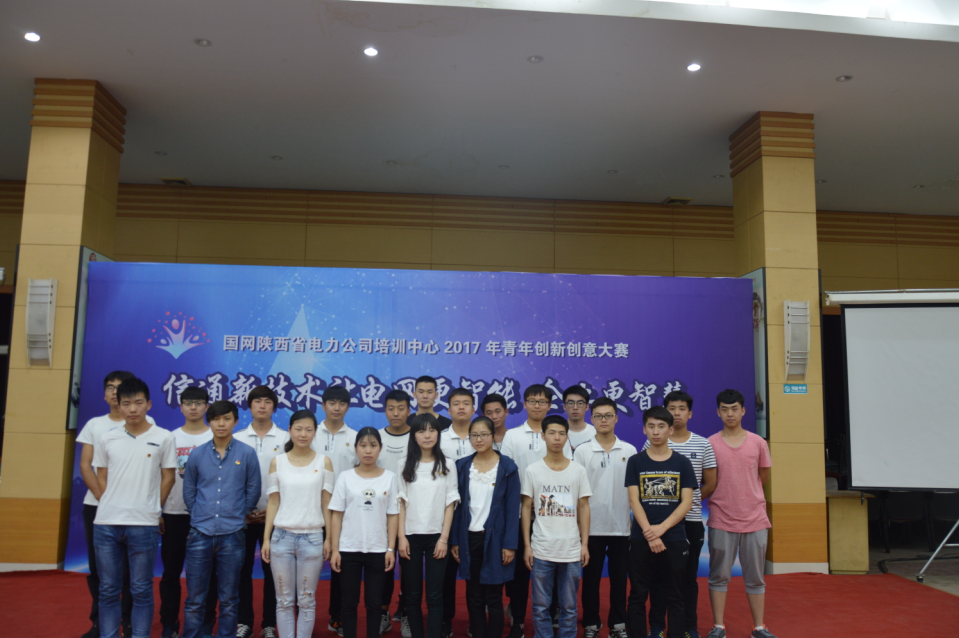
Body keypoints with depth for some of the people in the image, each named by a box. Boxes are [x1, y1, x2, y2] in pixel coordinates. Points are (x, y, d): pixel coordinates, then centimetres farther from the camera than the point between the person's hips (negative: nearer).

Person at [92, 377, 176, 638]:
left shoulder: (163, 438, -2)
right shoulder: (107, 439, 5)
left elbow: (167, 477, 2)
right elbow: (101, 477, 12)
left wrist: (152, 509, 2)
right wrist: (112, 507, 4)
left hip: (143, 525, -3)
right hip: (106, 523, 3)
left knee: (141, 590, 6)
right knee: (108, 589, 11)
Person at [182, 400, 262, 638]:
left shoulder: (247, 454, -3)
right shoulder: (197, 454, 2)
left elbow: (253, 491, 4)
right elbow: (189, 491, 11)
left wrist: (236, 516, 8)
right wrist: (201, 516, 10)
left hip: (232, 536, -1)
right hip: (200, 534, 1)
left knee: (229, 600, 8)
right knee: (195, 599, 8)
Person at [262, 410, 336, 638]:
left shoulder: (324, 462, 1)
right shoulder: (277, 462, 3)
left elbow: (327, 503, 2)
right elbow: (273, 502, 5)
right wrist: (266, 539, 1)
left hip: (312, 538, -1)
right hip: (282, 537, 1)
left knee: (307, 600, 7)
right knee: (284, 600, 7)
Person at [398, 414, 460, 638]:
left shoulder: (447, 465, 2)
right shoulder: (405, 465, 3)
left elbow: (450, 504, 0)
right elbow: (401, 503, 2)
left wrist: (444, 538, -7)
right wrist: (401, 537, -6)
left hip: (436, 536, -1)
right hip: (411, 536, 1)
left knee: (435, 594, -1)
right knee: (412, 594, 6)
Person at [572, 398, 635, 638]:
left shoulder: (630, 451, 2)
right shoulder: (582, 451, -3)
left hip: (621, 527, 1)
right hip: (591, 526, -1)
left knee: (619, 578, 10)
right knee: (591, 578, 8)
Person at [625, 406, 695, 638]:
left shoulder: (682, 463, 2)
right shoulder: (635, 462, 2)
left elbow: (686, 502, -3)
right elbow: (634, 501, -4)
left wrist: (661, 528, -14)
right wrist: (649, 533, -14)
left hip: (675, 539, 0)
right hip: (641, 539, 0)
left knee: (674, 597, 8)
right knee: (637, 597, 5)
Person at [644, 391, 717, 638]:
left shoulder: (702, 445, 3)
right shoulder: (653, 444, -1)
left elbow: (711, 483, 7)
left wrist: (690, 500, 4)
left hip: (691, 519, 1)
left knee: (689, 575, 9)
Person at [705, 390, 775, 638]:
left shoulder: (758, 443, 3)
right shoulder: (710, 444, -3)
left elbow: (763, 478, 12)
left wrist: (743, 494, 9)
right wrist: (722, 499, 1)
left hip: (755, 518, 2)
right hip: (721, 520, -1)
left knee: (755, 577, 11)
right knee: (719, 576, 6)